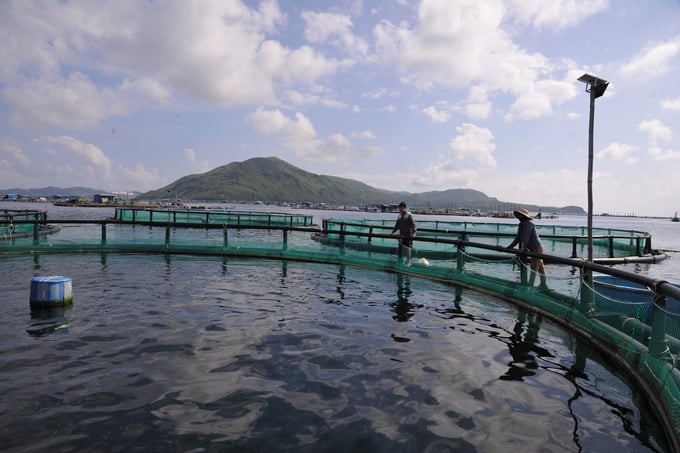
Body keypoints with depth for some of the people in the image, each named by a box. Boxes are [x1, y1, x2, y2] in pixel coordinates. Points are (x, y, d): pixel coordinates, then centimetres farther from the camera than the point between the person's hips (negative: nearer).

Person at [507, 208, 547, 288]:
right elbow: (518, 238, 9)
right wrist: (509, 247, 4)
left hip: (537, 248, -10)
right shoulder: (520, 225, 8)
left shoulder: (529, 224, -18)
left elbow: (526, 236, -28)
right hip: (532, 249, 10)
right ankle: (543, 284, 27)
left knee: (534, 267, -8)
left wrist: (524, 247, -35)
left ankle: (530, 286, -7)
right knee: (540, 267, 17)